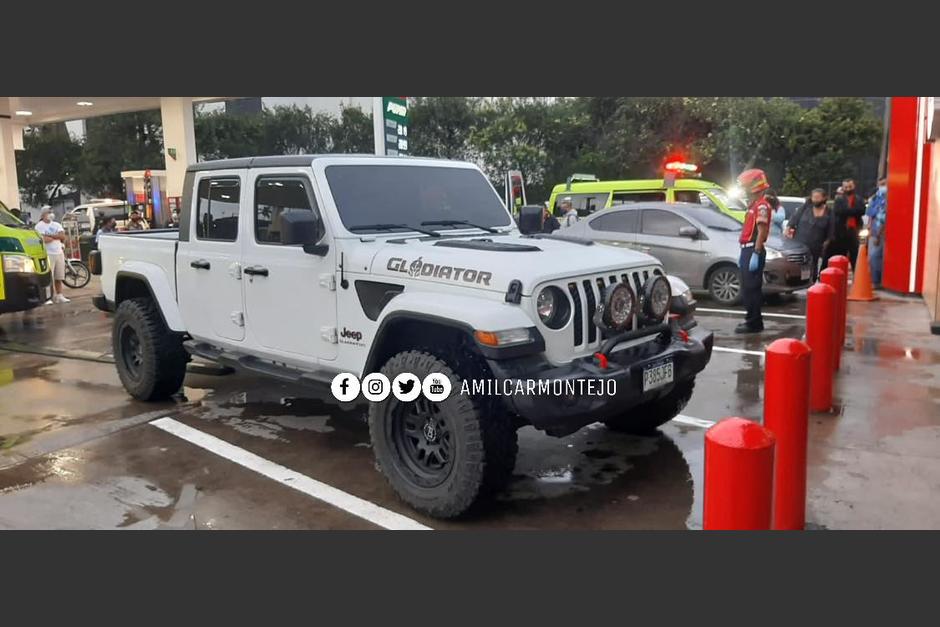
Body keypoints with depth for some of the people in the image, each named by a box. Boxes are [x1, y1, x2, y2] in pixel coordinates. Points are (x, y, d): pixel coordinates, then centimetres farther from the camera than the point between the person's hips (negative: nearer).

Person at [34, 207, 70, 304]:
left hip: (59, 253, 5)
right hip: (48, 254, -5)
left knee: (59, 277, 9)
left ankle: (59, 295, 14)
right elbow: (44, 239, -16)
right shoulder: (39, 226, -2)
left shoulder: (57, 225, 15)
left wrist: (50, 236, -9)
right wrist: (57, 237, -3)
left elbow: (63, 237, 0)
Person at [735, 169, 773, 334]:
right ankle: (752, 320, 21)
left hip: (753, 250, -10)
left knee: (751, 289, -9)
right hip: (747, 249, 10)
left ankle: (753, 323, -6)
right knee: (748, 288, 14)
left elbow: (761, 231, -18)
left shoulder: (761, 205, -11)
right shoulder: (753, 204, 19)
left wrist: (755, 254, -23)